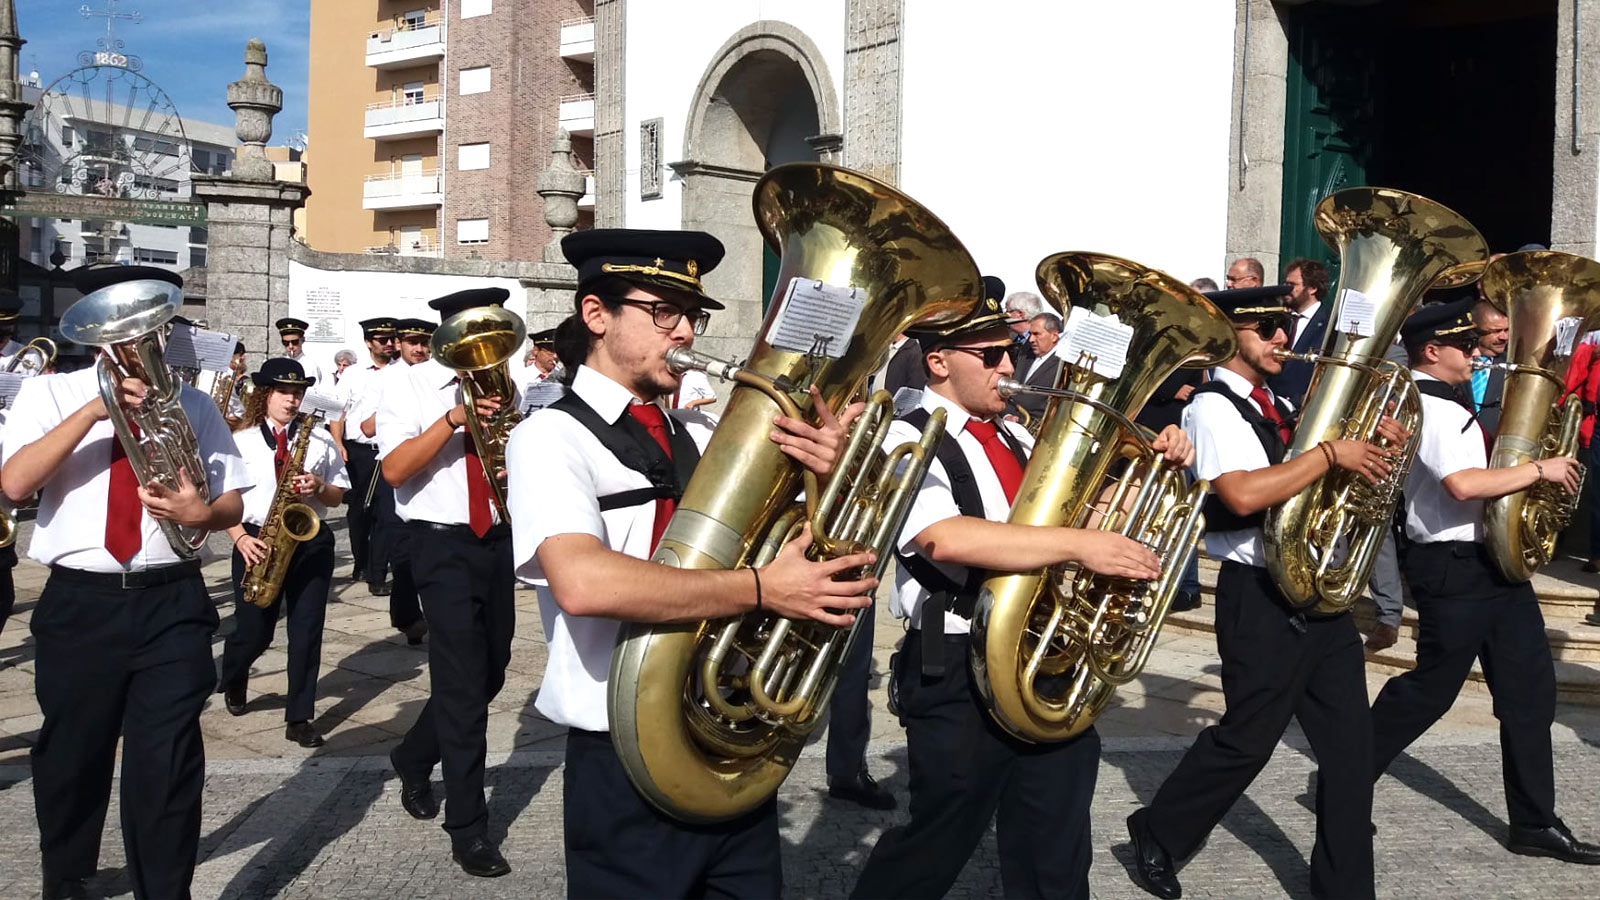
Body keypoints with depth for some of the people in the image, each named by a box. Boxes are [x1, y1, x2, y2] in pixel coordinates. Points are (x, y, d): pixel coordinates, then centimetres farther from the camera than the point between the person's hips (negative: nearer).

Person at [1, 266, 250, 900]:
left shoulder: (192, 405, 9)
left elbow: (234, 503, 9)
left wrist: (201, 513, -14)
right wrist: (94, 409, -21)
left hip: (172, 604, 0)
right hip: (78, 604, 0)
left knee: (167, 764, -2)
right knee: (72, 757, 14)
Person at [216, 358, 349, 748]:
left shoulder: (320, 439, 6)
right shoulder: (240, 440, 1)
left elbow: (338, 496, 8)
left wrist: (318, 487, -13)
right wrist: (241, 538, -13)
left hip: (310, 541, 1)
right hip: (258, 542, -1)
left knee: (307, 630, -1)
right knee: (254, 631, 4)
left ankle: (300, 718, 7)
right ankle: (232, 681, 39)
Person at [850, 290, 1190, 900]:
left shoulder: (1013, 435, 14)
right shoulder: (908, 442, -11)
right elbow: (943, 538, -29)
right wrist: (1080, 544, -32)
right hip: (959, 678, -7)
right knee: (937, 848, 6)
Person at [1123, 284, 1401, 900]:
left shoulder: (1278, 408, 15)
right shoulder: (1212, 407, -12)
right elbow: (1244, 494, -27)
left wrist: (1371, 441, 3)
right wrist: (1331, 452, -22)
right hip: (1261, 598, -8)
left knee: (1350, 744, 8)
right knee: (1248, 738, 2)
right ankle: (1159, 835, 25)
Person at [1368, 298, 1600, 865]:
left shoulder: (1444, 404, 14)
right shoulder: (1425, 407, -18)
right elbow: (1463, 484, -31)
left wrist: (1528, 474, 9)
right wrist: (1539, 470, -20)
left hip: (1494, 561, 10)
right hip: (1454, 568, -10)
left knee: (1529, 689, 9)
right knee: (1431, 689, 2)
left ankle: (1535, 823, 17)